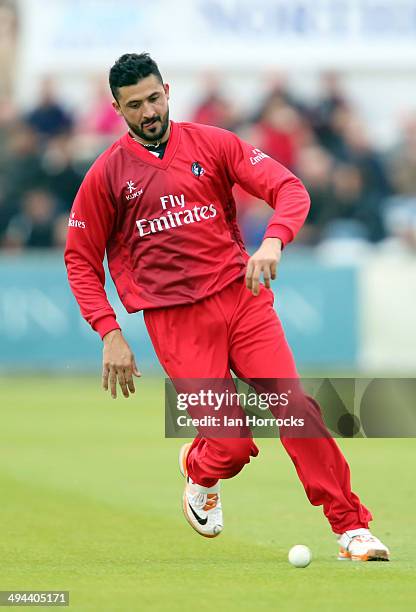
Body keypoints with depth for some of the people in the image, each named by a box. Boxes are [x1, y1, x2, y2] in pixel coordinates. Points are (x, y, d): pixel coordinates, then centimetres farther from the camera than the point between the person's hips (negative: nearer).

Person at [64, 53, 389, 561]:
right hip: (176, 322, -1)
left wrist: (273, 240, -20)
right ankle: (199, 473, 27)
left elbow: (290, 189, 0)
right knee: (232, 446, -11)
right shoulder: (107, 174, 5)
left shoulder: (211, 144, 7)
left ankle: (352, 529, -4)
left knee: (297, 411, -14)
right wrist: (110, 334, -1)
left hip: (242, 298, 1)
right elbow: (81, 260, 10)